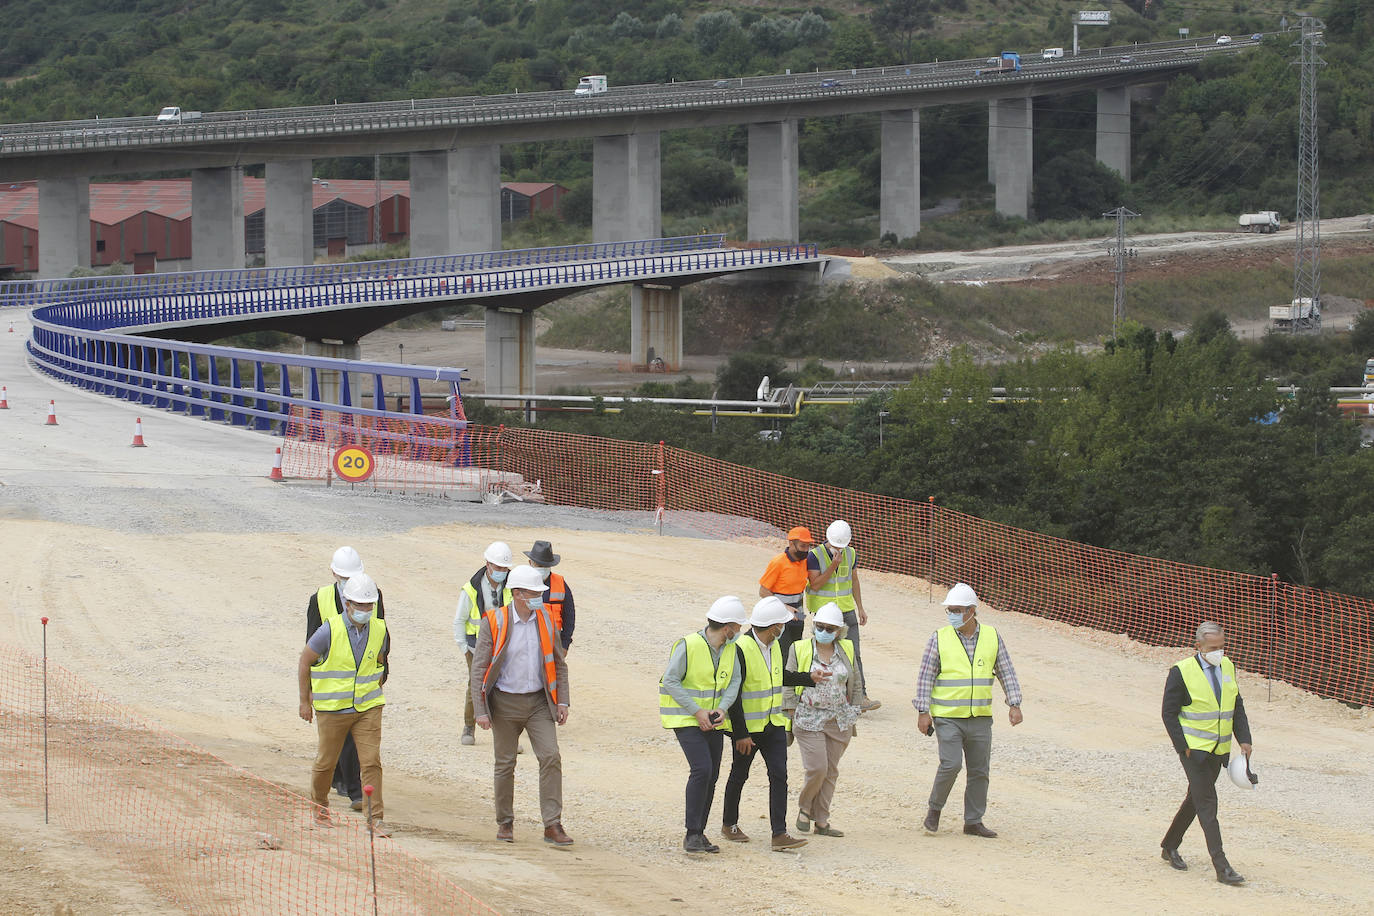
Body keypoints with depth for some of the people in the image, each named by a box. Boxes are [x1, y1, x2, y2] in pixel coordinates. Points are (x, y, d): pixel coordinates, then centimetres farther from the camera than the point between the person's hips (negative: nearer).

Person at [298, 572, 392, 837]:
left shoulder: (379, 630, -3)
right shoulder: (330, 631, -15)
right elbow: (304, 662, -3)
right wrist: (305, 701, 0)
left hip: (368, 708, 2)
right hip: (332, 709, -2)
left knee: (371, 761, -9)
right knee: (326, 761, 11)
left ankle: (376, 818, -7)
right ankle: (319, 804, 37)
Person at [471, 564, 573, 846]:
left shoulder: (546, 619, 2)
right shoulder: (494, 622, -9)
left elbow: (558, 663, 12)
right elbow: (479, 668, -7)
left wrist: (562, 701, 5)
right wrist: (480, 710, -12)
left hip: (539, 701, 2)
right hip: (505, 703, -2)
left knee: (551, 757, -11)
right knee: (505, 764, 6)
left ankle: (553, 825, -9)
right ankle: (505, 823, 22)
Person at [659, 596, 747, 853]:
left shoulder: (731, 648, 2)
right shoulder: (688, 646, -17)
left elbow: (734, 681, 4)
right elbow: (670, 681, -15)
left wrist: (722, 708, -14)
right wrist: (697, 711, -17)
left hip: (713, 722, 7)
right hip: (687, 719, -7)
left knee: (711, 776, 5)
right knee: (701, 769, -19)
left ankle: (699, 834, 15)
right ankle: (692, 834, -15)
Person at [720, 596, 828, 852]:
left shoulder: (774, 647, 5)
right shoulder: (741, 650, -21)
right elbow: (733, 694, -20)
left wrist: (809, 678, 19)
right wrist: (740, 733, -20)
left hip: (773, 725, 6)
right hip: (748, 728, -6)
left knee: (779, 775, -4)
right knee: (739, 776, 11)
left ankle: (779, 835, -7)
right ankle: (730, 825, 31)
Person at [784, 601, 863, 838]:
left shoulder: (846, 650, 6)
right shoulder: (800, 649, -2)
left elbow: (856, 683, 16)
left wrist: (853, 711, 11)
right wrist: (792, 710, -5)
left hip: (840, 721, 3)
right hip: (809, 720, -3)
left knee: (830, 771, 4)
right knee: (816, 768, -12)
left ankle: (821, 821, 12)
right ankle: (804, 807, 14)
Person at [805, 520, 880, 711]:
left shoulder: (850, 554, 6)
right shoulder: (815, 555, -9)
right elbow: (815, 585, -17)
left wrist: (860, 608, 15)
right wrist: (833, 566, -23)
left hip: (847, 610, 4)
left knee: (854, 655, -2)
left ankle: (860, 697, -5)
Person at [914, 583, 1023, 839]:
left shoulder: (993, 638, 4)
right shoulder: (939, 639, -3)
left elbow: (1007, 673, 8)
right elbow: (925, 677, -2)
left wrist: (1014, 705, -1)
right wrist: (923, 712, -7)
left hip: (980, 719, 3)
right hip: (948, 718, -3)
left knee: (979, 771, 5)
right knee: (950, 765, -15)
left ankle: (973, 822, 15)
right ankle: (935, 809, 7)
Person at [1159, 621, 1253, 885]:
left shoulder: (1227, 667, 6)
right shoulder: (1181, 672, -13)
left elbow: (1237, 706, 14)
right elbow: (1169, 713, -10)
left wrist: (1244, 740, 3)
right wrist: (1183, 747, -15)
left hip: (1218, 750, 7)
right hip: (1194, 748, -7)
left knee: (1196, 799, 17)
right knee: (1207, 803, -11)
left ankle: (1170, 846, 36)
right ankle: (1221, 867, -15)